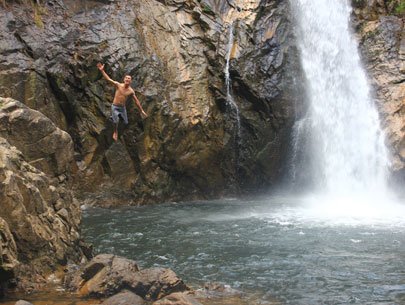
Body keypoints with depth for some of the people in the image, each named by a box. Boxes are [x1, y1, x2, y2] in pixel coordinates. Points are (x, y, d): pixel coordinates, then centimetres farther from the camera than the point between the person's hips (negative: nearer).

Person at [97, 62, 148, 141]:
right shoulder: (118, 85, -13)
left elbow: (136, 101, 2)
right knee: (116, 121, -18)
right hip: (115, 107, -3)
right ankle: (115, 132, 11)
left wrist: (141, 111, 4)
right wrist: (102, 70, -28)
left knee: (125, 123, 9)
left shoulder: (131, 91, -7)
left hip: (123, 107, 3)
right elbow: (109, 79, -18)